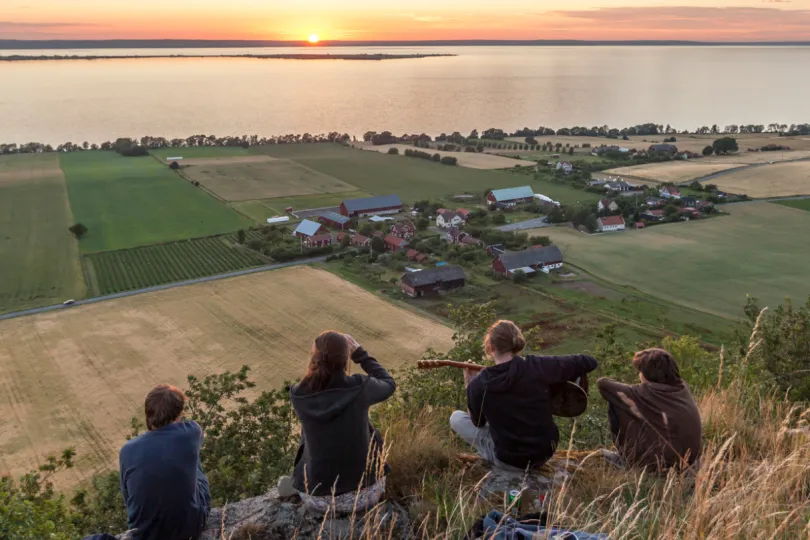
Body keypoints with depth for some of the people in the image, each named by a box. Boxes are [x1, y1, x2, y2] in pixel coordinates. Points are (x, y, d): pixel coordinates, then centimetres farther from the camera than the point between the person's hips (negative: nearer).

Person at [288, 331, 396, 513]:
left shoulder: (297, 395, -13)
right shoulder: (360, 386, -17)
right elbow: (389, 384, 6)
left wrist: (320, 355, 10)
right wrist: (359, 353, 8)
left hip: (316, 497, 2)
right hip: (363, 493, -1)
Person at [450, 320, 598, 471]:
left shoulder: (478, 384, -16)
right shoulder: (538, 366, -15)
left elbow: (478, 422, 3)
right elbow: (590, 362, -6)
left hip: (510, 461, -3)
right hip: (546, 452, 4)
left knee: (456, 418, 15)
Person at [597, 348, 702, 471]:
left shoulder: (647, 392, -15)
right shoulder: (682, 387, 2)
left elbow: (602, 383, -9)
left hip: (663, 461, -7)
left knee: (615, 405, 0)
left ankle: (626, 455, 16)